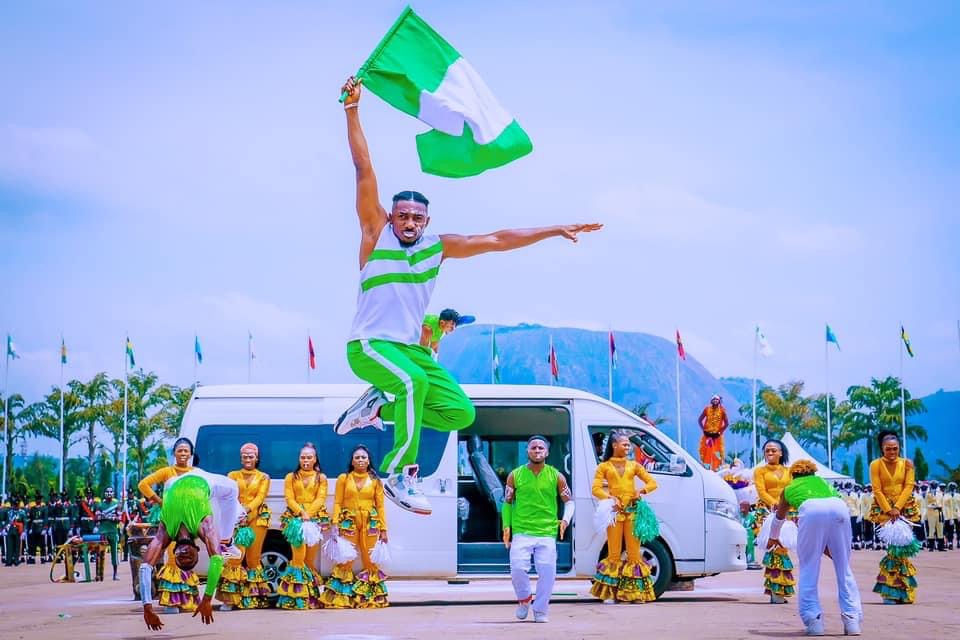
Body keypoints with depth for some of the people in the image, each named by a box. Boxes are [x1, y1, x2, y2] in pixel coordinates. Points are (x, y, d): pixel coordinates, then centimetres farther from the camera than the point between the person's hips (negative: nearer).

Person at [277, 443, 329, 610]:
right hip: (295, 518, -1)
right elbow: (289, 499, 3)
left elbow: (320, 499, 2)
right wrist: (302, 513, -13)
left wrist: (309, 514, -13)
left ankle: (311, 595, 2)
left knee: (310, 558, -3)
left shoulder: (321, 478, 13)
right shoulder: (291, 477, 13)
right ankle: (295, 595, -13)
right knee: (299, 556, -15)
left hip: (315, 518, 1)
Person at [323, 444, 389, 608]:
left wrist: (383, 529, 1)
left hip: (370, 523, 1)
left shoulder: (375, 481, 9)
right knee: (346, 560, -5)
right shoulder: (343, 478, 6)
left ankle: (371, 599, 11)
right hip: (349, 522, -1)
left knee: (370, 561, 0)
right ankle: (341, 598, 4)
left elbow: (380, 506, 6)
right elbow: (337, 503, 1)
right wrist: (335, 524, -10)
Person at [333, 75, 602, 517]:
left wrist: (557, 230, 6)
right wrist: (352, 111, -14)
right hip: (369, 345, -6)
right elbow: (364, 170, -9)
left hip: (411, 346, 6)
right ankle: (399, 473, -25)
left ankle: (378, 405, 11)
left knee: (461, 413, -4)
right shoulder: (377, 234, -3)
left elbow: (496, 240, 8)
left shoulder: (437, 247, 7)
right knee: (413, 381, -35)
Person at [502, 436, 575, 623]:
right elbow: (508, 502, 11)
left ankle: (540, 612, 14)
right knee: (518, 568, -15)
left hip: (547, 532, 1)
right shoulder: (515, 475, 4)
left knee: (547, 573, -3)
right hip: (521, 532, -1)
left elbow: (569, 501, 10)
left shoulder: (556, 476, 4)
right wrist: (507, 526, 0)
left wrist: (566, 519, -9)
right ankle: (524, 598, 15)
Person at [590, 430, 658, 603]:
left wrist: (641, 490, -6)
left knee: (634, 551, 0)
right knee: (614, 552, -3)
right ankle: (610, 593, 0)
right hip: (614, 511, -2)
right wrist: (610, 497, -19)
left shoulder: (634, 465, 15)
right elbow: (596, 489, -2)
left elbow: (652, 483, 14)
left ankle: (636, 592, 3)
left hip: (632, 510, 2)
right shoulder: (604, 466, 7)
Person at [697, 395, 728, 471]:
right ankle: (706, 466, 7)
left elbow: (727, 423, 1)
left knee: (717, 451, -1)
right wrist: (703, 429, 0)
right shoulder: (707, 409, 3)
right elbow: (700, 420, 9)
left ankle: (716, 467, 5)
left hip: (717, 435, -1)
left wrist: (720, 431, -4)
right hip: (707, 434, 1)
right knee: (705, 450, 0)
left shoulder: (722, 410, -1)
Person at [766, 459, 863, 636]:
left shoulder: (789, 489, 38)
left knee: (809, 569, 7)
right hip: (839, 507, 2)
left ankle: (814, 621, 0)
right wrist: (827, 544, 66)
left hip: (811, 510, -2)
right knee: (844, 568, 10)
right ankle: (852, 620, 2)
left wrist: (773, 538, 74)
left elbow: (779, 517, 54)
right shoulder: (824, 482, 42)